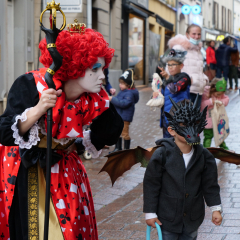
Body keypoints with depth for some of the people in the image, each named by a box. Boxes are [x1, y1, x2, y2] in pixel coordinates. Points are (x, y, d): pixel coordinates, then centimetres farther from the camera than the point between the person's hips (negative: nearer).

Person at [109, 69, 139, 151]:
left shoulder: (130, 93, -20)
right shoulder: (122, 91, 10)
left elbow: (124, 103, -31)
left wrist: (113, 99, -27)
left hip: (125, 117, -10)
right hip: (118, 116, 10)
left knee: (124, 133, -1)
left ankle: (126, 149, 12)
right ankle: (118, 148, 32)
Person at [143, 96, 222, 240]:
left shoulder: (204, 155, -7)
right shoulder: (162, 155, -17)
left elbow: (210, 184, 3)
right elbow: (151, 185, -10)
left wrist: (216, 208, 2)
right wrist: (150, 213, -7)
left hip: (193, 217, 3)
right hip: (167, 218, -3)